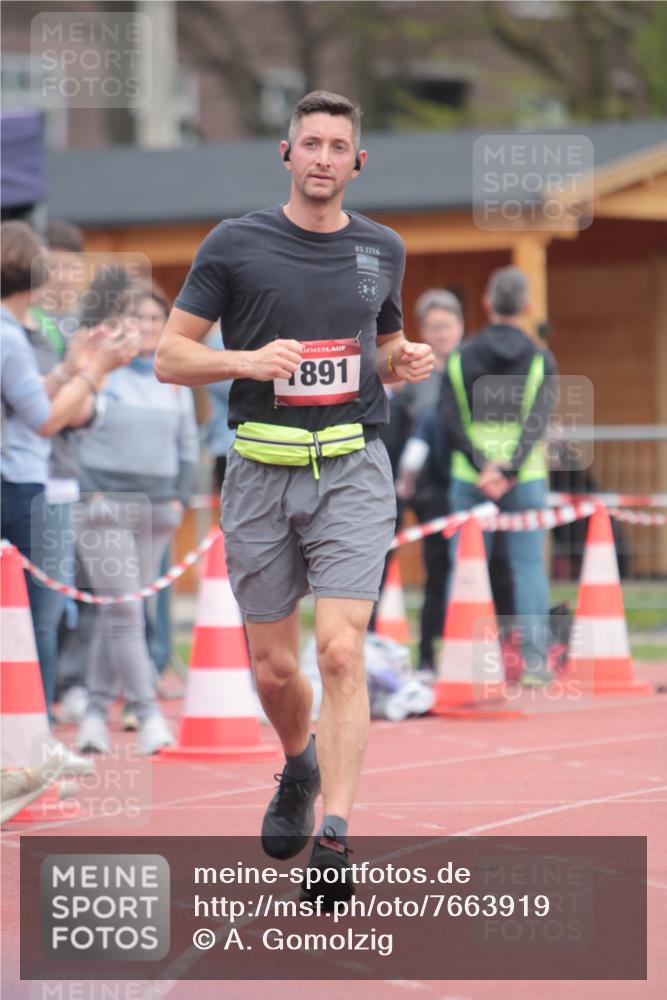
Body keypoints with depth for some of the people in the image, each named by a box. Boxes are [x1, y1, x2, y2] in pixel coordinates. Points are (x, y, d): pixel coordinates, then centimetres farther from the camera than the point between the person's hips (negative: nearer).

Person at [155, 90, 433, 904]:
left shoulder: (382, 250, 9)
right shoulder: (235, 244, 0)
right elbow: (169, 357, 1)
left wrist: (405, 362, 2)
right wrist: (247, 360, -17)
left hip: (353, 470, 0)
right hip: (261, 471, 0)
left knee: (340, 652, -16)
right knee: (273, 668, 7)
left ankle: (333, 838, -19)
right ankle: (299, 769, 40)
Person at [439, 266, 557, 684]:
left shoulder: (460, 357, 4)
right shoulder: (540, 359, -1)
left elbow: (452, 420, -6)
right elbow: (538, 422, -12)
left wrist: (483, 467, -11)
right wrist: (509, 471, -17)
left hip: (469, 477, 1)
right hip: (525, 477, -1)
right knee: (529, 566, 3)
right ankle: (534, 660, -1)